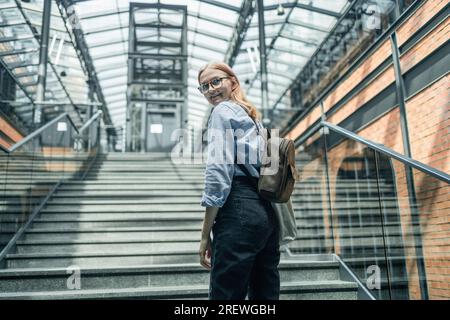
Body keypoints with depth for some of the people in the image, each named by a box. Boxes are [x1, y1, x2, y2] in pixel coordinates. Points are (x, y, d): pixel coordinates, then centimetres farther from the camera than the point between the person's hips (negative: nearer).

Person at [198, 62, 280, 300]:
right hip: (268, 212, 9)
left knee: (226, 293, -7)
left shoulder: (222, 111, 2)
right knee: (265, 294, 11)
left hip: (239, 211, -9)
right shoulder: (253, 116, 27)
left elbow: (219, 172, -11)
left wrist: (205, 234, -11)